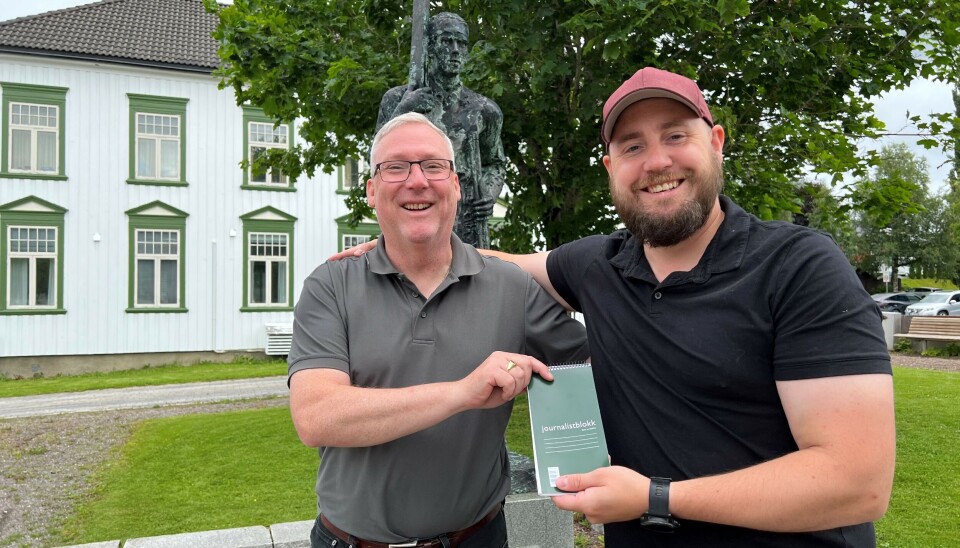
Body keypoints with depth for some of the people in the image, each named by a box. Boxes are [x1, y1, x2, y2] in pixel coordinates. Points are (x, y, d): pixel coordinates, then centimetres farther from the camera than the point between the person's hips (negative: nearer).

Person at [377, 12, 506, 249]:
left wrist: (490, 194, 1)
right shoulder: (399, 99, 5)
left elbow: (495, 163, 22)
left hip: (467, 225, 1)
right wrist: (401, 113, -11)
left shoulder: (483, 110, 7)